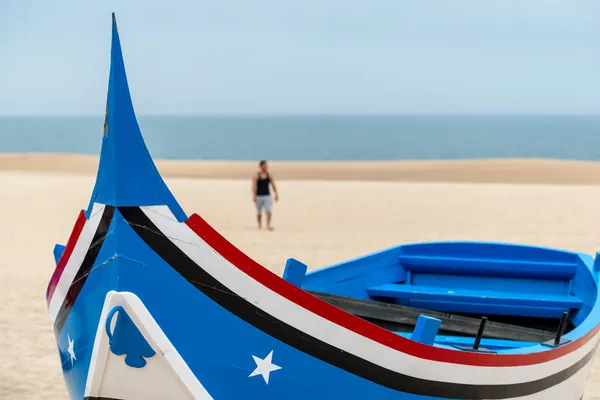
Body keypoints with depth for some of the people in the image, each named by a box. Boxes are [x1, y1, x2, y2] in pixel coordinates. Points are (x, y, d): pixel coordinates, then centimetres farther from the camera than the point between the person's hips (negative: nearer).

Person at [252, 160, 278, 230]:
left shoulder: (269, 176, 6)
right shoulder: (256, 176, -2)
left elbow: (273, 185, 5)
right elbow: (254, 186, -8)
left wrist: (276, 194, -4)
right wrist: (254, 195, -19)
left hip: (267, 196, 1)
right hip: (259, 196, -1)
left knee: (269, 211, -14)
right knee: (259, 212, 9)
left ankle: (268, 225, -17)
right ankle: (259, 225, 26)